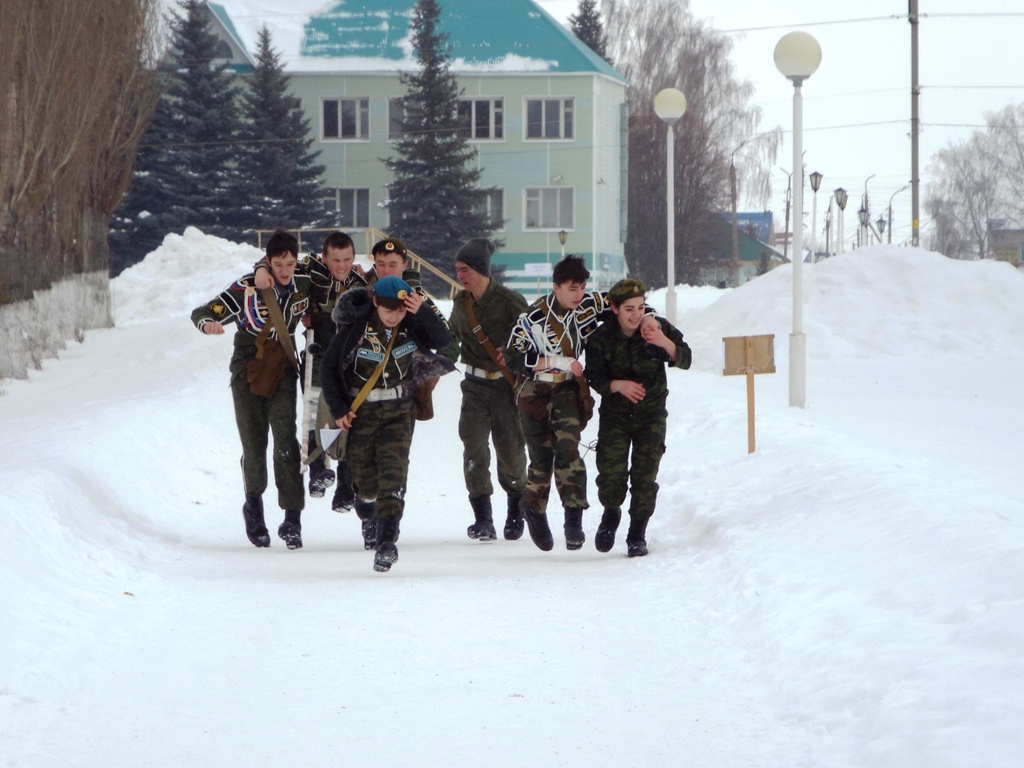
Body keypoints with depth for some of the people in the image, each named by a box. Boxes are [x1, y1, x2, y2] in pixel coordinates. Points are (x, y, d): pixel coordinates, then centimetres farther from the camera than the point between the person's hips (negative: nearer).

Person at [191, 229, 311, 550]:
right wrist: (208, 323, -35)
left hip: (282, 370, 1)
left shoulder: (305, 286, -2)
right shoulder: (247, 287, -13)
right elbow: (202, 313, -14)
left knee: (286, 439, -17)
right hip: (248, 370, -1)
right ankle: (254, 505, 31)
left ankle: (292, 517, -20)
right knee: (254, 446, 2)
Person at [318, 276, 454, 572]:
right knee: (365, 483, 6)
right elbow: (328, 367, -5)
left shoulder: (411, 326, -8)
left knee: (393, 472, -16)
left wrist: (422, 313, -34)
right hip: (359, 411, 0)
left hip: (399, 412, 0)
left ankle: (386, 541, -16)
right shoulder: (355, 327, -15)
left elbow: (443, 340, -21)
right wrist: (338, 409, -8)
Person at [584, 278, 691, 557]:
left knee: (645, 476, -6)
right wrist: (618, 385, -25)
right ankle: (611, 513, 22)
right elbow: (594, 377, -6)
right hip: (615, 415, 0)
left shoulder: (658, 327, -8)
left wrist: (665, 343, -28)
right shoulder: (601, 337, -10)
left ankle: (638, 534, 9)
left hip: (651, 413, 0)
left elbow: (684, 360, -8)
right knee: (611, 473, -10)